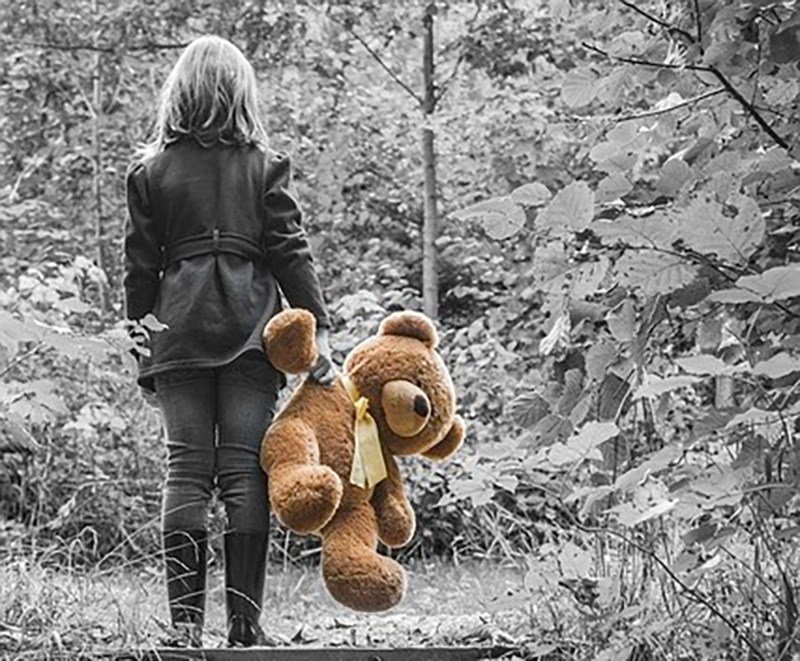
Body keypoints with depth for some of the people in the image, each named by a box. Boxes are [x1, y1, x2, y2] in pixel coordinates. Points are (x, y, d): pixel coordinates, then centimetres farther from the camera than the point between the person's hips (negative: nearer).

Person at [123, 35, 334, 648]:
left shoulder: (151, 169, 5)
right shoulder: (265, 165, 4)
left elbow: (141, 265, 7)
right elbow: (290, 251, -1)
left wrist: (139, 345, 13)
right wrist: (319, 327, 1)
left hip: (179, 332, 1)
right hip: (251, 330, -1)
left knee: (186, 470, 2)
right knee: (245, 471, 0)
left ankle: (186, 620, -3)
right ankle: (245, 622, -1)